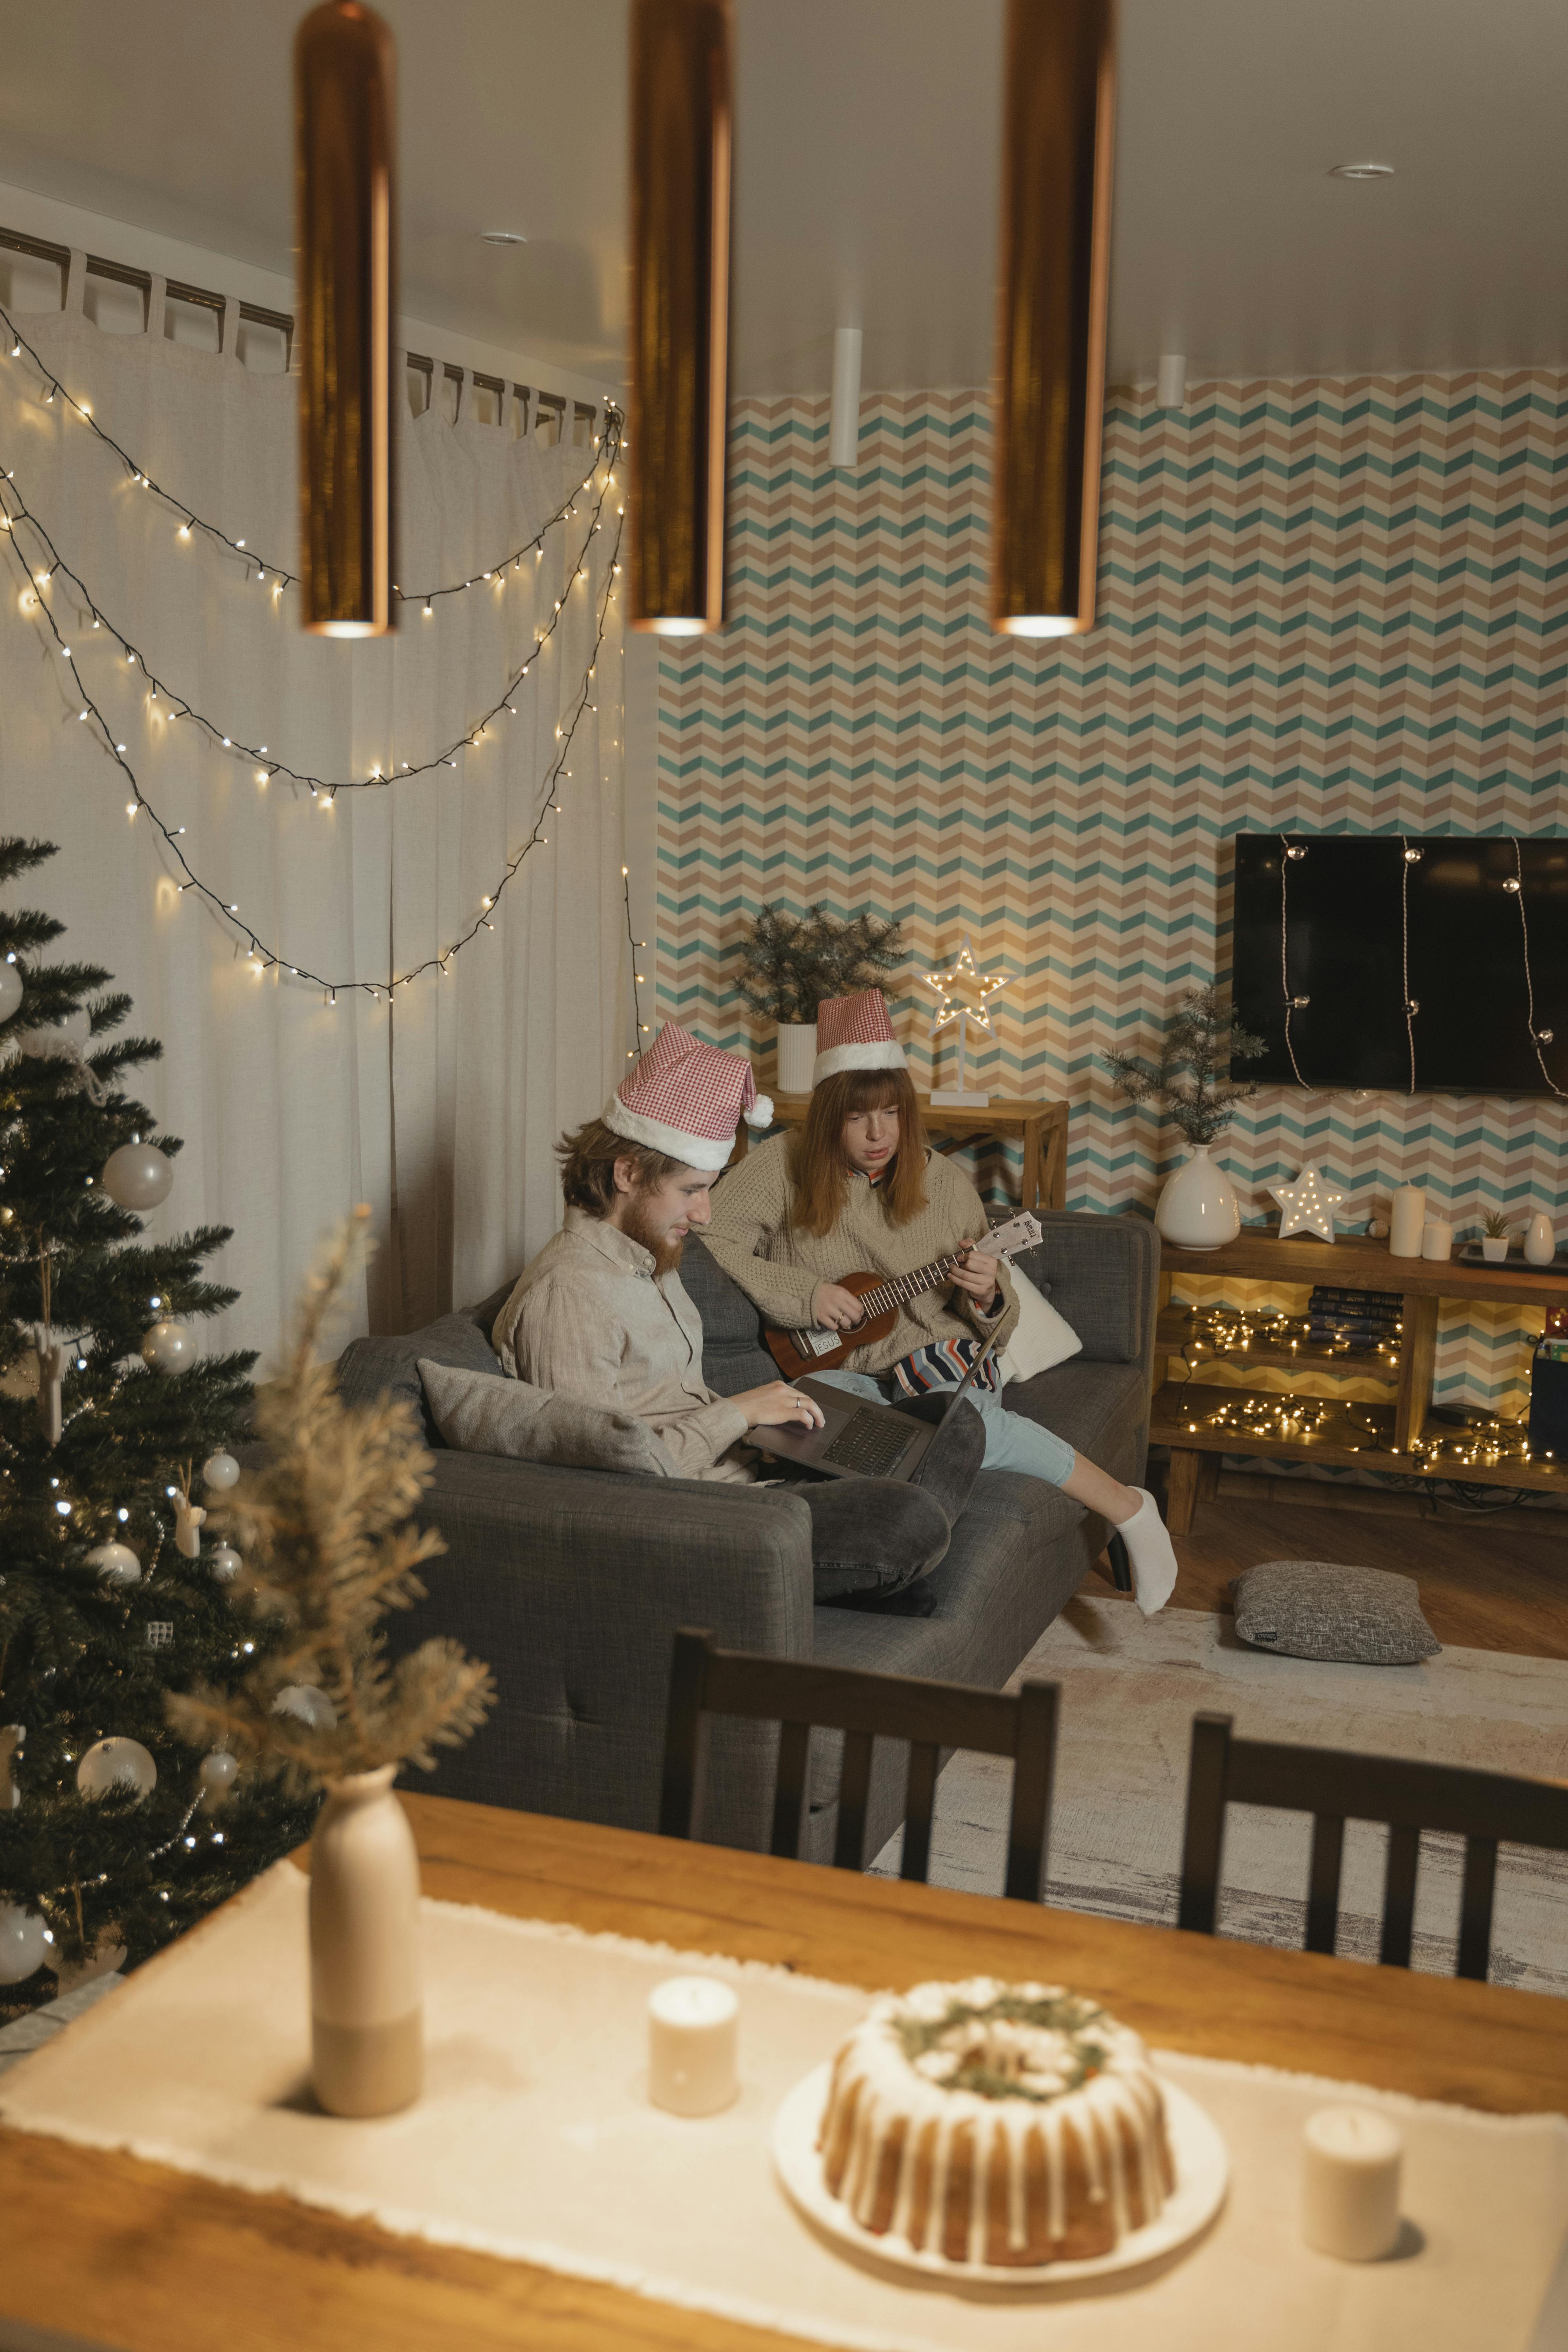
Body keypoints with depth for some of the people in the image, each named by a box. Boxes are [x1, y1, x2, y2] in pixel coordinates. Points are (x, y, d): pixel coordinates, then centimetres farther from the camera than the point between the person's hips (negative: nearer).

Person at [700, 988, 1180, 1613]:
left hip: (938, 1358, 0)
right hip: (843, 1369, 0)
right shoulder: (787, 1164, 0)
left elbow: (998, 1325, 11)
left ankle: (1128, 1507, -17)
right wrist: (804, 1294, -15)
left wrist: (986, 1296, -14)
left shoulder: (940, 1180, 6)